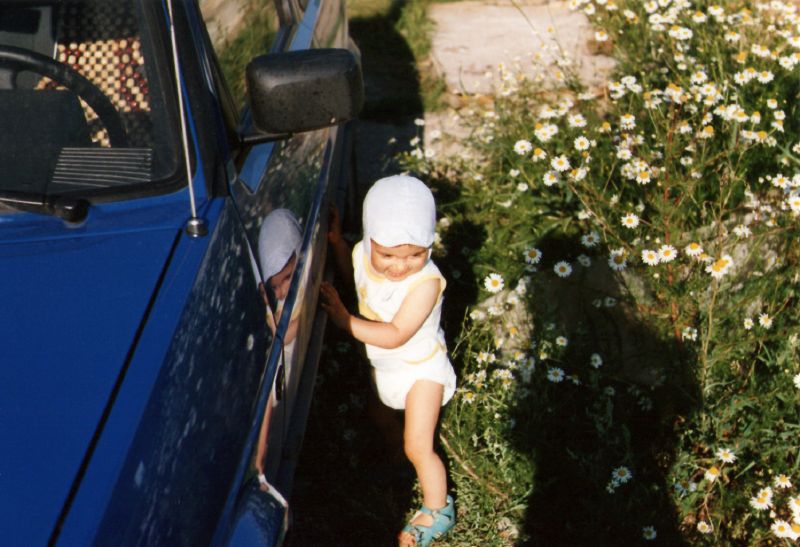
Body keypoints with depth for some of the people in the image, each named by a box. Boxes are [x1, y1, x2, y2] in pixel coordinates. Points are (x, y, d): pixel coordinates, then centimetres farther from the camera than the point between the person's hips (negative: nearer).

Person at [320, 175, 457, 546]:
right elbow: (352, 276, 7)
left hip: (420, 368, -7)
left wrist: (343, 319, -36)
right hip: (380, 365, 7)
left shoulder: (426, 281, -37)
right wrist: (336, 243, -9)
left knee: (417, 445, -3)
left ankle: (437, 511, 22)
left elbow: (395, 335, -38)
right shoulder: (363, 254, -19)